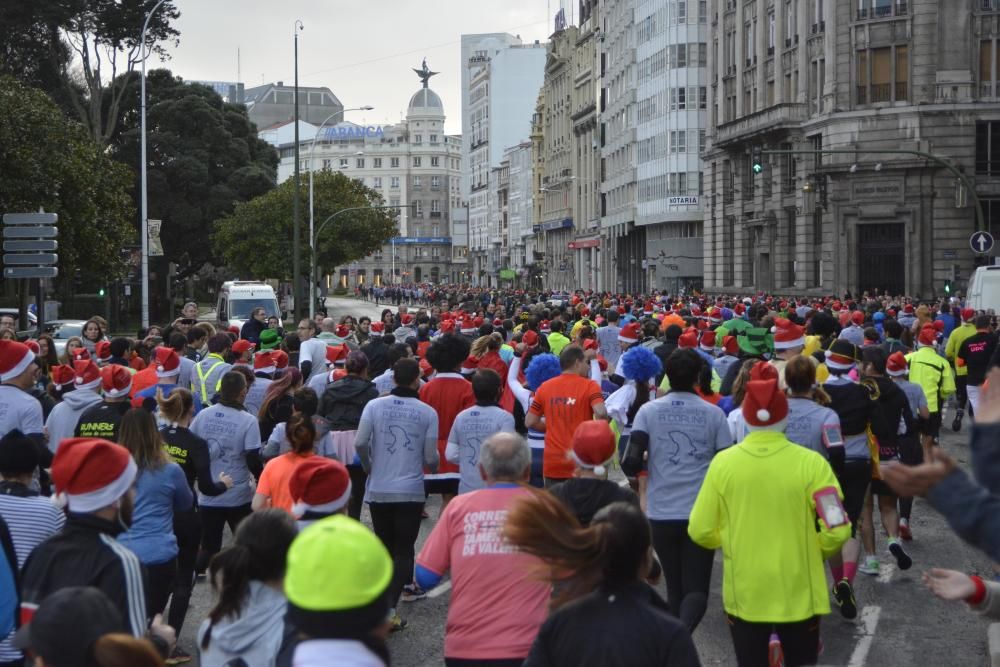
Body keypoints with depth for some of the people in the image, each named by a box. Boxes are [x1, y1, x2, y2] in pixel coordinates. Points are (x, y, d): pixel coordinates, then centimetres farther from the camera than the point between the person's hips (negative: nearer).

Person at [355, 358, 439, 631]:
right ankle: (390, 607, -9)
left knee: (385, 548, 16)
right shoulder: (427, 412, -5)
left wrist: (370, 467, 9)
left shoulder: (374, 406, -3)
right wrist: (433, 467, 18)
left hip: (378, 490, 2)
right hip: (411, 491, -2)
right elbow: (430, 457, -5)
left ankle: (383, 605, 20)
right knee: (404, 551, 3)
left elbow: (360, 443, -10)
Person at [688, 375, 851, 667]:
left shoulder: (723, 463, -9)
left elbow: (701, 531, -5)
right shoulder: (811, 463, -12)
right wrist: (814, 552, 8)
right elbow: (836, 532, -13)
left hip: (745, 593, 1)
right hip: (799, 593, 0)